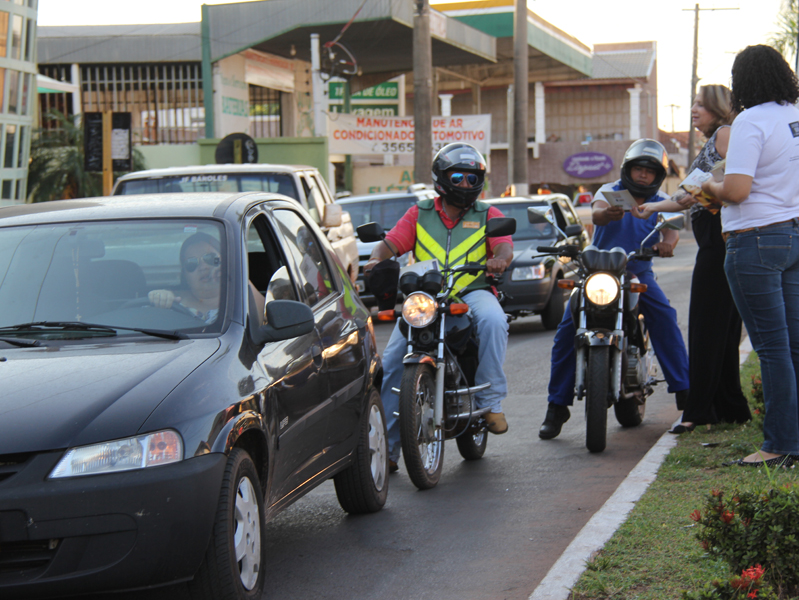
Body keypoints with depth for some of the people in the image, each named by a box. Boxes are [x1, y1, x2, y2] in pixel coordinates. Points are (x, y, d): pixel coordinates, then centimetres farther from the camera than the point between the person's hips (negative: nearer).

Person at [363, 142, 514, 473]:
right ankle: (386, 448, -10)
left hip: (473, 293, -1)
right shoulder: (419, 214, 16)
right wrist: (377, 258, -18)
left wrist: (499, 259, -27)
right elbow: (391, 243, 6)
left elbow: (504, 247, -2)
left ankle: (491, 401, -25)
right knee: (392, 362, -16)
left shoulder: (488, 215, 14)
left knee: (493, 320, -37)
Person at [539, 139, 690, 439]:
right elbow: (597, 213, -25)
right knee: (567, 329, -15)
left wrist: (667, 241, -42)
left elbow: (671, 226, -17)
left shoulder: (660, 201, 3)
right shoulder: (610, 191, -3)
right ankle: (557, 406, -6)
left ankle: (684, 392, -16)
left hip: (639, 274, 1)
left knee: (665, 318, -23)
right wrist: (605, 214, -51)